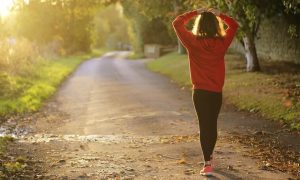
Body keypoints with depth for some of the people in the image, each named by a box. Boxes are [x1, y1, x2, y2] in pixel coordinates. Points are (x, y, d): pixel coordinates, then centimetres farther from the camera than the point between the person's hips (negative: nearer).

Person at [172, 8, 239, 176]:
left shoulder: (193, 42, -10)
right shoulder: (222, 43, -5)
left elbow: (177, 23, 0)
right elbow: (234, 25, 11)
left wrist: (195, 12, 2)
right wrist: (218, 14, 7)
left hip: (200, 92, -2)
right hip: (217, 92, 2)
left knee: (204, 126, 2)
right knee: (212, 124, 18)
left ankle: (208, 164, -5)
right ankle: (209, 156, 37)